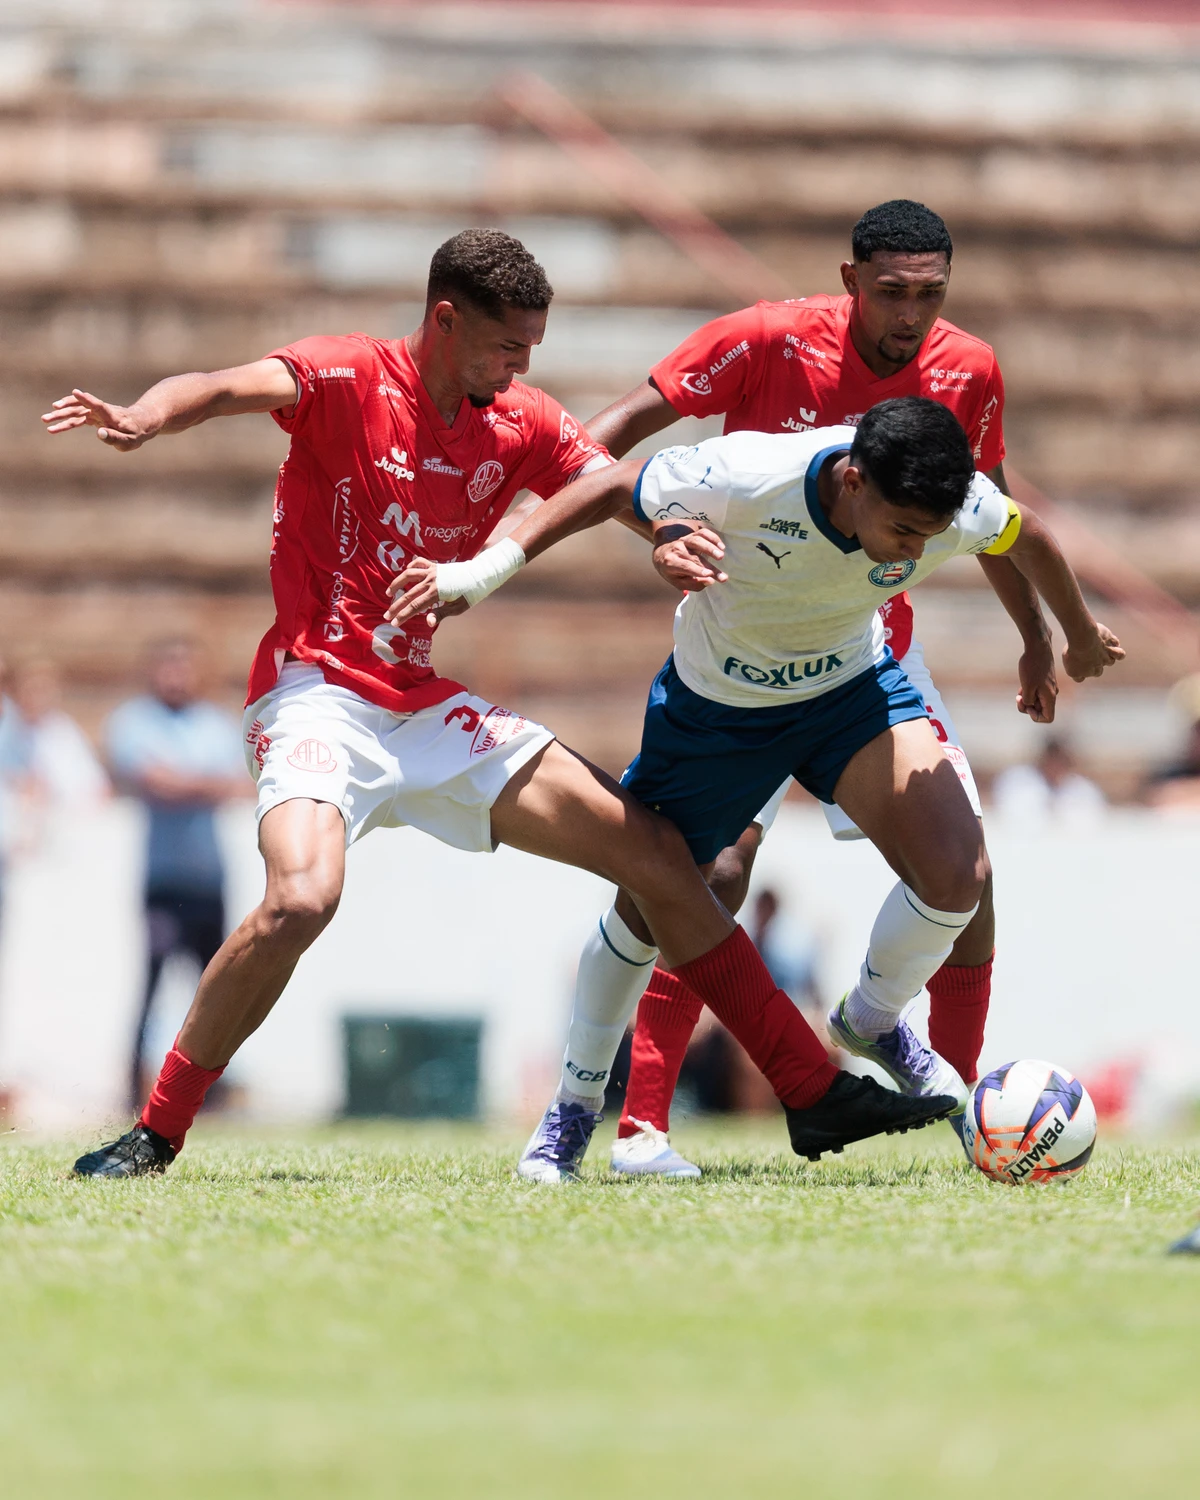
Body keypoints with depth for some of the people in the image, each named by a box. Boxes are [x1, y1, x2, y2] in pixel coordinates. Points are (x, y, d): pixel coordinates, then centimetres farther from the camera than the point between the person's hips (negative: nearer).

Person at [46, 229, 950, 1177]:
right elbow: (233, 388, -25)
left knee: (658, 854, 4)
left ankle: (813, 1093, 13)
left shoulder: (522, 425, 9)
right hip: (318, 696, -7)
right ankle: (155, 1134, -15)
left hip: (427, 707, 7)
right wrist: (144, 417, -49)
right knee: (301, 897, -33)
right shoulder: (349, 379, -8)